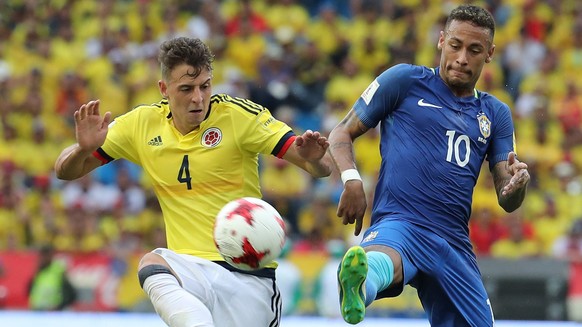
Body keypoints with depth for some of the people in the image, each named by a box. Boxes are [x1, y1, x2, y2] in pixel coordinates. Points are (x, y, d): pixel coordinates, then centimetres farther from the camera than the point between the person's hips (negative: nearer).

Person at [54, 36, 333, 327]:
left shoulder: (238, 114, -6)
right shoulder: (141, 124, 3)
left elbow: (322, 168, -8)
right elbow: (66, 171, 10)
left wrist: (313, 158, -33)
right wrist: (84, 148, -13)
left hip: (249, 277, -1)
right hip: (190, 268, 1)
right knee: (151, 265, -33)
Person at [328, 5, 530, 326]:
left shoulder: (496, 113, 21)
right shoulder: (404, 80, 10)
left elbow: (507, 202, 14)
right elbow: (343, 132, 10)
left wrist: (517, 182, -11)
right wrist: (351, 180, -10)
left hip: (455, 245, 6)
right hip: (397, 224, -6)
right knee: (383, 263, -40)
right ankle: (357, 289, -75)